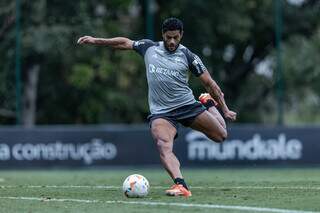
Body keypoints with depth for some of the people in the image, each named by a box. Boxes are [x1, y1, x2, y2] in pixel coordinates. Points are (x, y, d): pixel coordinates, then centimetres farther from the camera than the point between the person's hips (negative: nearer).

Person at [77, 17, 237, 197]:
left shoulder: (188, 56, 0)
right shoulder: (149, 48, 6)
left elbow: (209, 83, 4)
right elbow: (125, 43, 20)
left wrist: (225, 110, 4)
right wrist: (96, 40, 17)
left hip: (187, 106, 0)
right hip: (161, 112, 0)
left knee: (221, 135, 1)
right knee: (163, 146, -29)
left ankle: (208, 103, 31)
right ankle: (181, 186, -44)